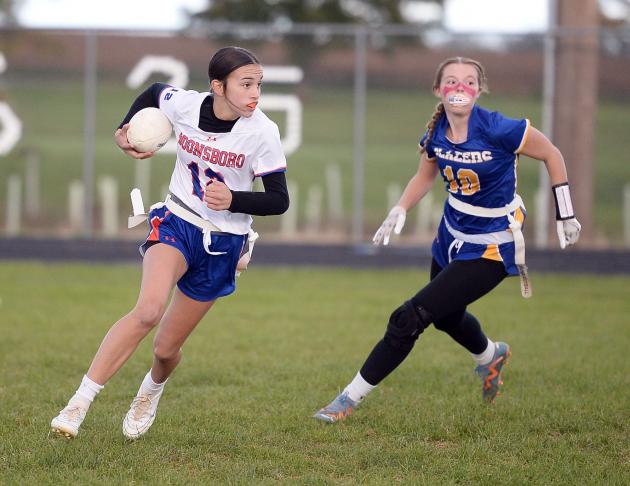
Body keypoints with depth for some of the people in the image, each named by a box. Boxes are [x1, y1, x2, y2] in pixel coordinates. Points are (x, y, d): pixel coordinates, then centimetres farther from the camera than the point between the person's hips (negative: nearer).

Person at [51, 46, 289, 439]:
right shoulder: (184, 105, -11)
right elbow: (153, 92, 14)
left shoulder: (262, 131, -16)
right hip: (176, 222, 0)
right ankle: (79, 404, -28)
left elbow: (279, 200, -12)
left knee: (166, 348, 6)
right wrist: (126, 130, 4)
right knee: (149, 310, -30)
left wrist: (233, 200, -28)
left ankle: (152, 391, 45)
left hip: (222, 244, 0)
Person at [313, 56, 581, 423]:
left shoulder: (497, 129, -26)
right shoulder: (436, 133, -9)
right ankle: (491, 355, 64)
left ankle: (352, 397, 1)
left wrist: (566, 215, -7)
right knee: (447, 316, 29)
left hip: (489, 251, -7)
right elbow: (425, 177, 12)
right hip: (452, 236, 7)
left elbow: (552, 155, -12)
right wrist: (399, 211, -5)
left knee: (410, 319, -13)